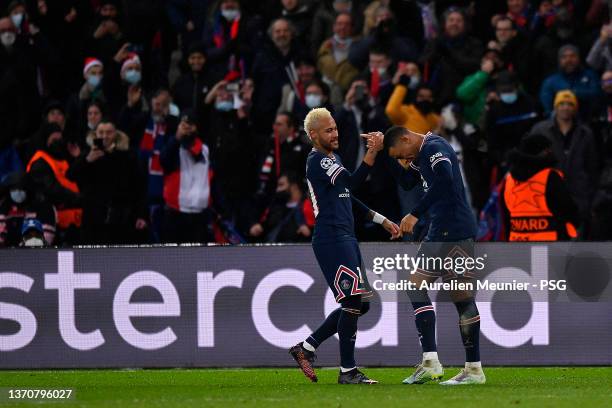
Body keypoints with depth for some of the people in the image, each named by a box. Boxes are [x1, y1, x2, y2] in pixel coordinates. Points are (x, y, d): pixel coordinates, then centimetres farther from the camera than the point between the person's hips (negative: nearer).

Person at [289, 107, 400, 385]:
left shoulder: (332, 158, 22)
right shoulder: (317, 161, -10)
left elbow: (349, 200, 29)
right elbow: (352, 183, -24)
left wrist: (381, 221, 28)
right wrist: (373, 151, -31)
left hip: (345, 238, 10)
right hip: (331, 239, -10)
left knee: (359, 305, 9)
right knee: (353, 301, -12)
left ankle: (306, 348, 16)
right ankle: (347, 371, -5)